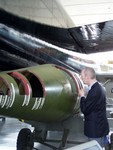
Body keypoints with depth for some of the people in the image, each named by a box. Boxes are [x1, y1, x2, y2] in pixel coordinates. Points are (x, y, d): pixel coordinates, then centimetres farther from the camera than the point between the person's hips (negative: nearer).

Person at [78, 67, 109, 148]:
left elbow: (85, 110, -20)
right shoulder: (98, 87, 8)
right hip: (100, 127, 10)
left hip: (96, 130, -10)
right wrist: (85, 96, 3)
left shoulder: (94, 90, -24)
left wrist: (82, 96, -7)